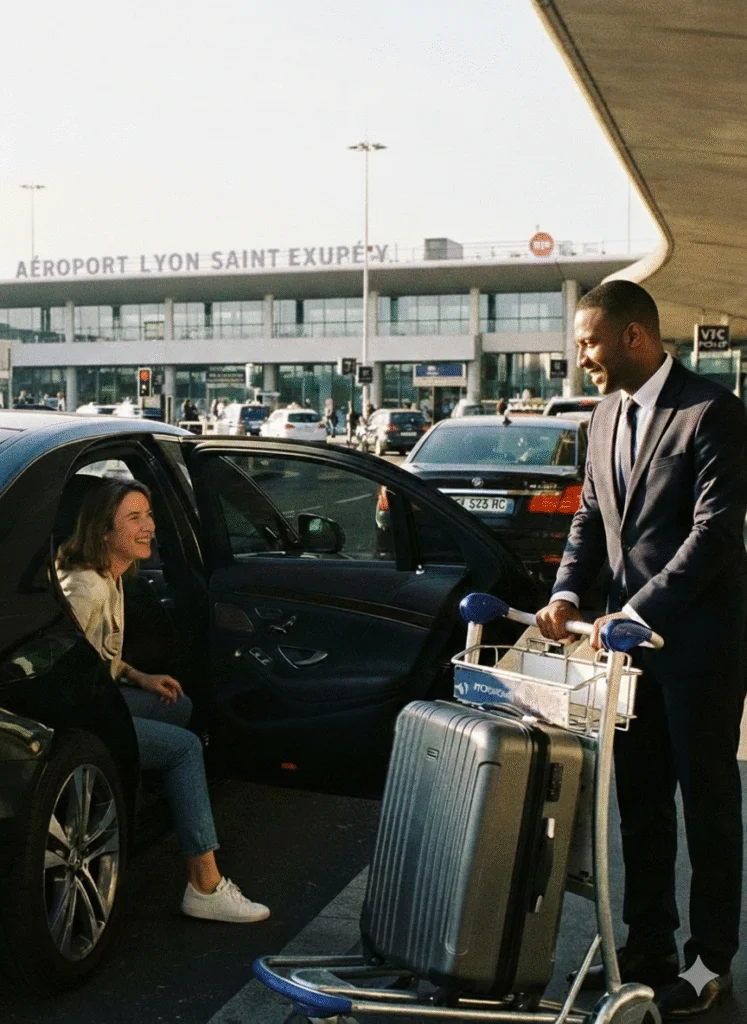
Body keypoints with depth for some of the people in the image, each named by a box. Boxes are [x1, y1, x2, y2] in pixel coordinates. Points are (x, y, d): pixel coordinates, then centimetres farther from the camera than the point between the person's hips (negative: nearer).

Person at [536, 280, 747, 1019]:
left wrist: (638, 612, -23)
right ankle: (648, 946, 29)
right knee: (639, 801, 15)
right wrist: (567, 591, -1)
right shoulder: (607, 416, 10)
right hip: (630, 632, 7)